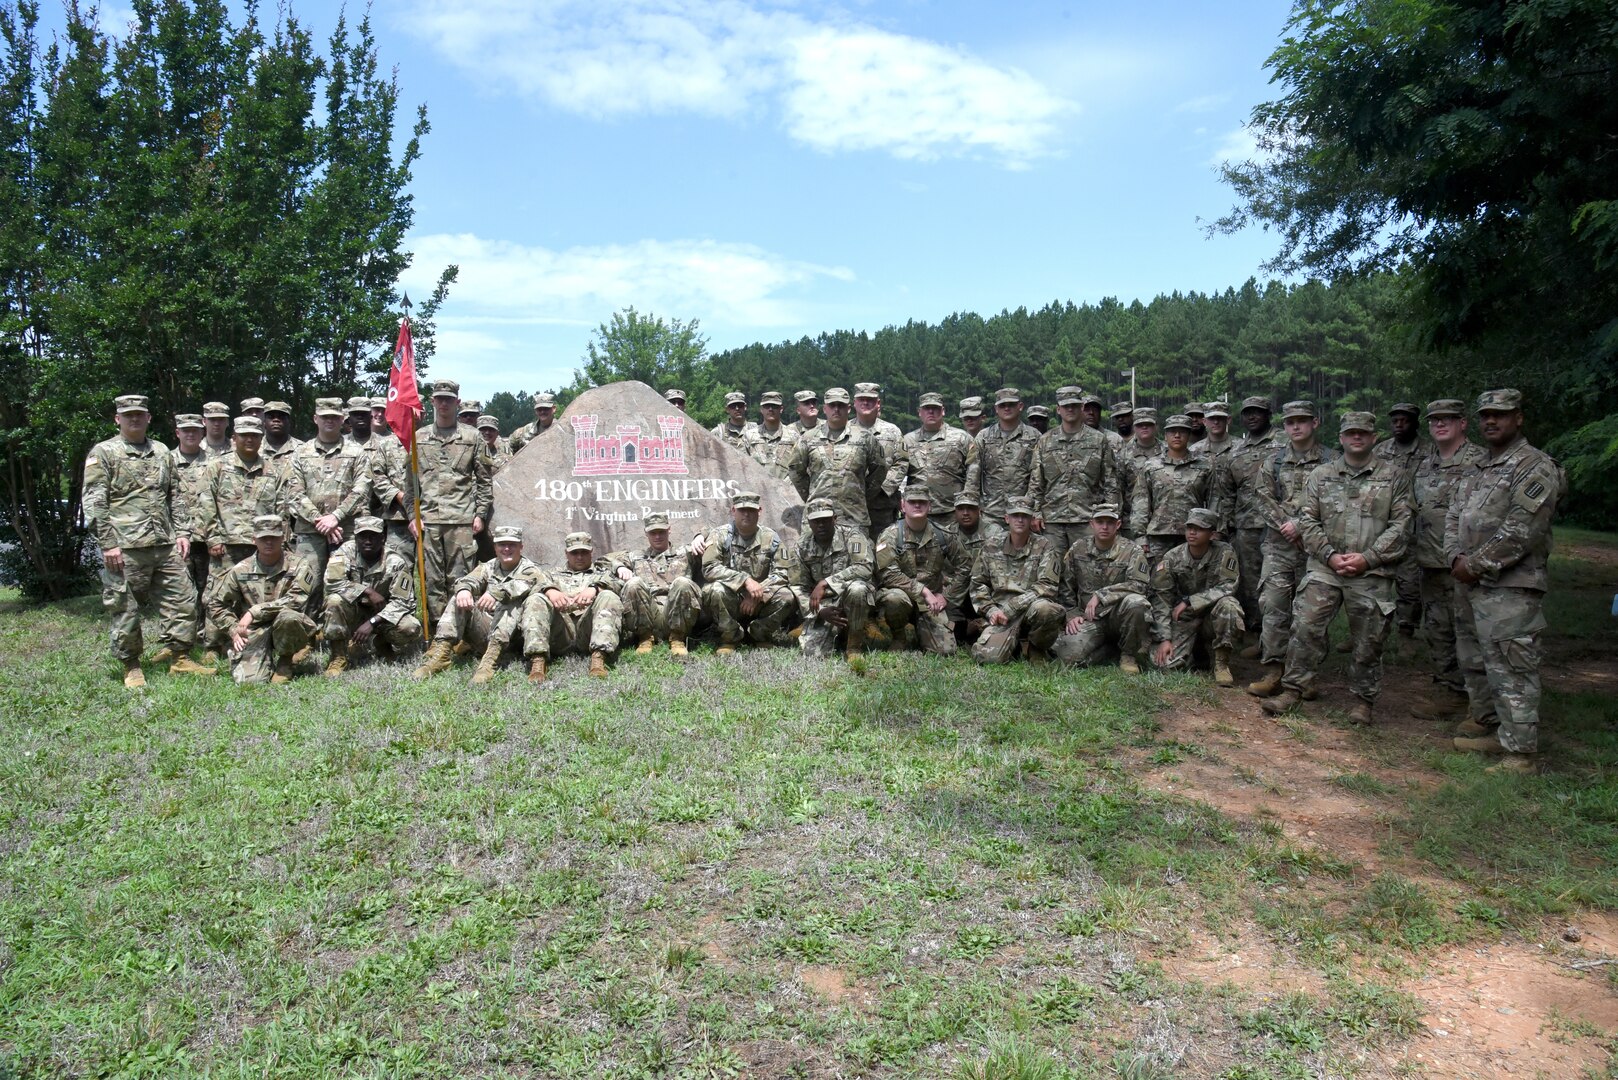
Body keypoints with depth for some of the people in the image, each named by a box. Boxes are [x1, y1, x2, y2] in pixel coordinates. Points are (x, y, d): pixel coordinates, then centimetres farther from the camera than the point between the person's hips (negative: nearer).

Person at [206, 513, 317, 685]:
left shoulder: (299, 566, -6)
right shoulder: (240, 571, 2)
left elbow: (295, 600, -20)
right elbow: (215, 604, 11)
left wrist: (254, 612, -22)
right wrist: (233, 630, -2)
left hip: (287, 632, -1)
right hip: (253, 634, 1)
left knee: (288, 616, -36)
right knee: (248, 680, -21)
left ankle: (285, 662, -6)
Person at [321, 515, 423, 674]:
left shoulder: (396, 563, -17)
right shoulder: (347, 551, -13)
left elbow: (402, 601, -21)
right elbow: (332, 582, -25)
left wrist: (371, 623, -31)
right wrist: (368, 592, -27)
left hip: (383, 616, 0)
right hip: (354, 612, 0)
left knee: (410, 628, -29)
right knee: (335, 600, -31)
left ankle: (382, 646, 7)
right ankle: (339, 657, -16)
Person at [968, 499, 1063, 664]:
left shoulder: (1042, 546, 4)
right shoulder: (992, 547, 11)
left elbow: (1048, 586, -6)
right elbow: (978, 584, 14)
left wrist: (1011, 606, -13)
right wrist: (990, 610, -4)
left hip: (1032, 609, -1)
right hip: (1001, 614, 1)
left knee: (1046, 609, -38)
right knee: (987, 655, -26)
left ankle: (1037, 649, -5)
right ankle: (1012, 642, 12)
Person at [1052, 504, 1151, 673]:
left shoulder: (1132, 550, -3)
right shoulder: (1077, 549, 5)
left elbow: (1139, 584, -17)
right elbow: (1065, 587, 11)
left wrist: (1101, 595, -22)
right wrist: (1071, 614, -2)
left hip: (1118, 614, -1)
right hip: (1087, 618, 1)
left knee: (1136, 601, -36)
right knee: (1069, 654, -27)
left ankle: (1129, 655, -10)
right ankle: (1105, 646, 7)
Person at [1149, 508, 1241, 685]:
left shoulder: (1224, 552, -11)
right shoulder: (1172, 558, -9)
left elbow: (1227, 587, -19)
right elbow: (1161, 600, -10)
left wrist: (1189, 601, -24)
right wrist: (1164, 639, -18)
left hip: (1212, 616, -1)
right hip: (1184, 618, 1)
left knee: (1227, 605, -35)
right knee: (1167, 663, -20)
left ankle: (1221, 663, -14)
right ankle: (1196, 647, 18)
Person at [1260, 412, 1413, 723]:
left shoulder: (1394, 474, 5)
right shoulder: (1321, 474, 10)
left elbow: (1400, 525, -1)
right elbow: (1307, 520, 4)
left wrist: (1367, 558, -12)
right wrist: (1330, 555, -9)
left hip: (1373, 574, -1)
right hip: (1324, 568, 1)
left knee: (1368, 641, 6)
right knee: (1305, 627, -8)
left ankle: (1363, 700, 21)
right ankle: (1293, 689, 4)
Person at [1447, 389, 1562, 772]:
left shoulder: (1535, 466, -9)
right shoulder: (1475, 470, 18)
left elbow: (1522, 531, -18)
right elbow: (1454, 516, 15)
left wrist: (1477, 564, -15)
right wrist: (1456, 558, -3)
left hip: (1509, 588, -9)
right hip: (1469, 584, 9)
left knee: (1510, 669, -7)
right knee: (1474, 662, 18)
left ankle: (1519, 752, -1)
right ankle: (1486, 730, 32)